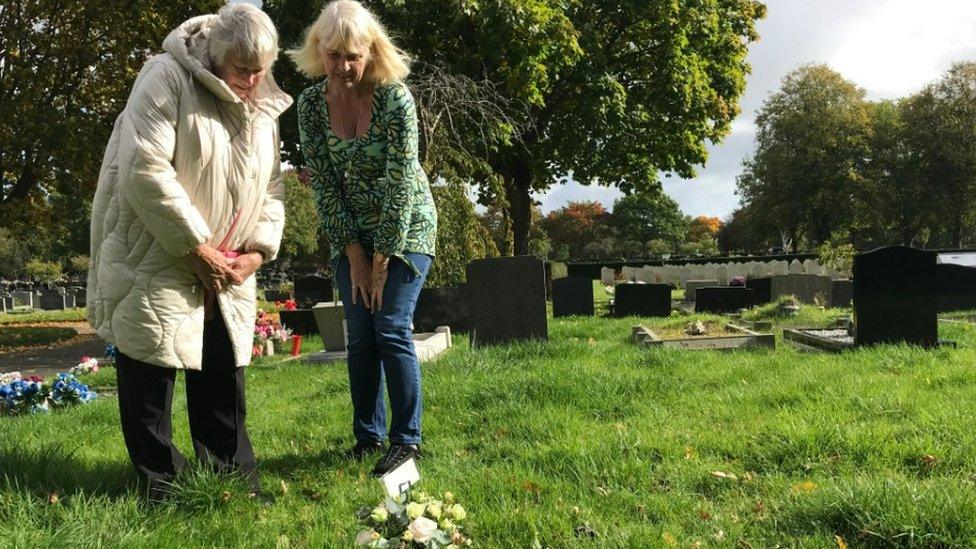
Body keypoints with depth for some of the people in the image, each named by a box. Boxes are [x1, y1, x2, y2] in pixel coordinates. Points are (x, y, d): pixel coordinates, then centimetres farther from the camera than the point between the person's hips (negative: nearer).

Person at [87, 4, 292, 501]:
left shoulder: (264, 108, 8)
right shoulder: (168, 78, -12)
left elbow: (270, 187, 13)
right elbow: (145, 170, -21)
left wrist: (258, 250, -3)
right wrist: (197, 247, -18)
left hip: (226, 270, 6)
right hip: (154, 260, -6)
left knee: (224, 369, 9)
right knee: (150, 370, 0)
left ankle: (234, 477, 21)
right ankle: (160, 481, 15)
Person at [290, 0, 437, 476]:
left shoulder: (395, 97, -18)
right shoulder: (311, 103, -7)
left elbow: (400, 183, -19)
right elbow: (323, 185, -5)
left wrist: (382, 260, -17)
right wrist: (354, 255, -7)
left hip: (405, 228, -4)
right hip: (351, 234, 4)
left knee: (391, 329, -10)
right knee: (360, 335, 3)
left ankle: (406, 441, 1)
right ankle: (367, 436, 15)